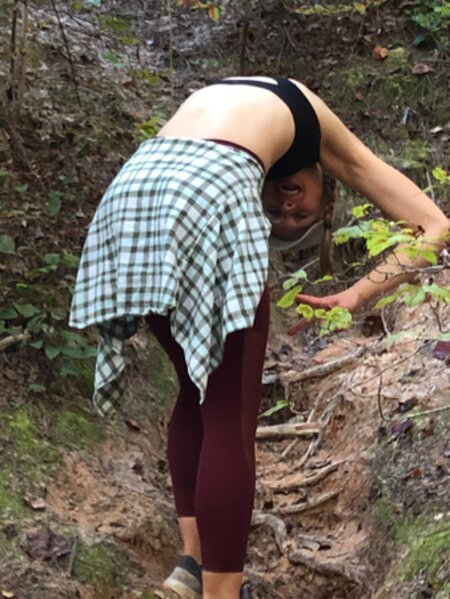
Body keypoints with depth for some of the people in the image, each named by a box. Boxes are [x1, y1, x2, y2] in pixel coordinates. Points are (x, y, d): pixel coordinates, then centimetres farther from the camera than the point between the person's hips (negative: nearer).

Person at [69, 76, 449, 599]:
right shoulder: (319, 130, 29)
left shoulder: (224, 105, 41)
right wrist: (355, 297, 20)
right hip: (210, 192, -6)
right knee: (230, 416, 4)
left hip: (130, 192, 6)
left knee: (199, 391, 22)